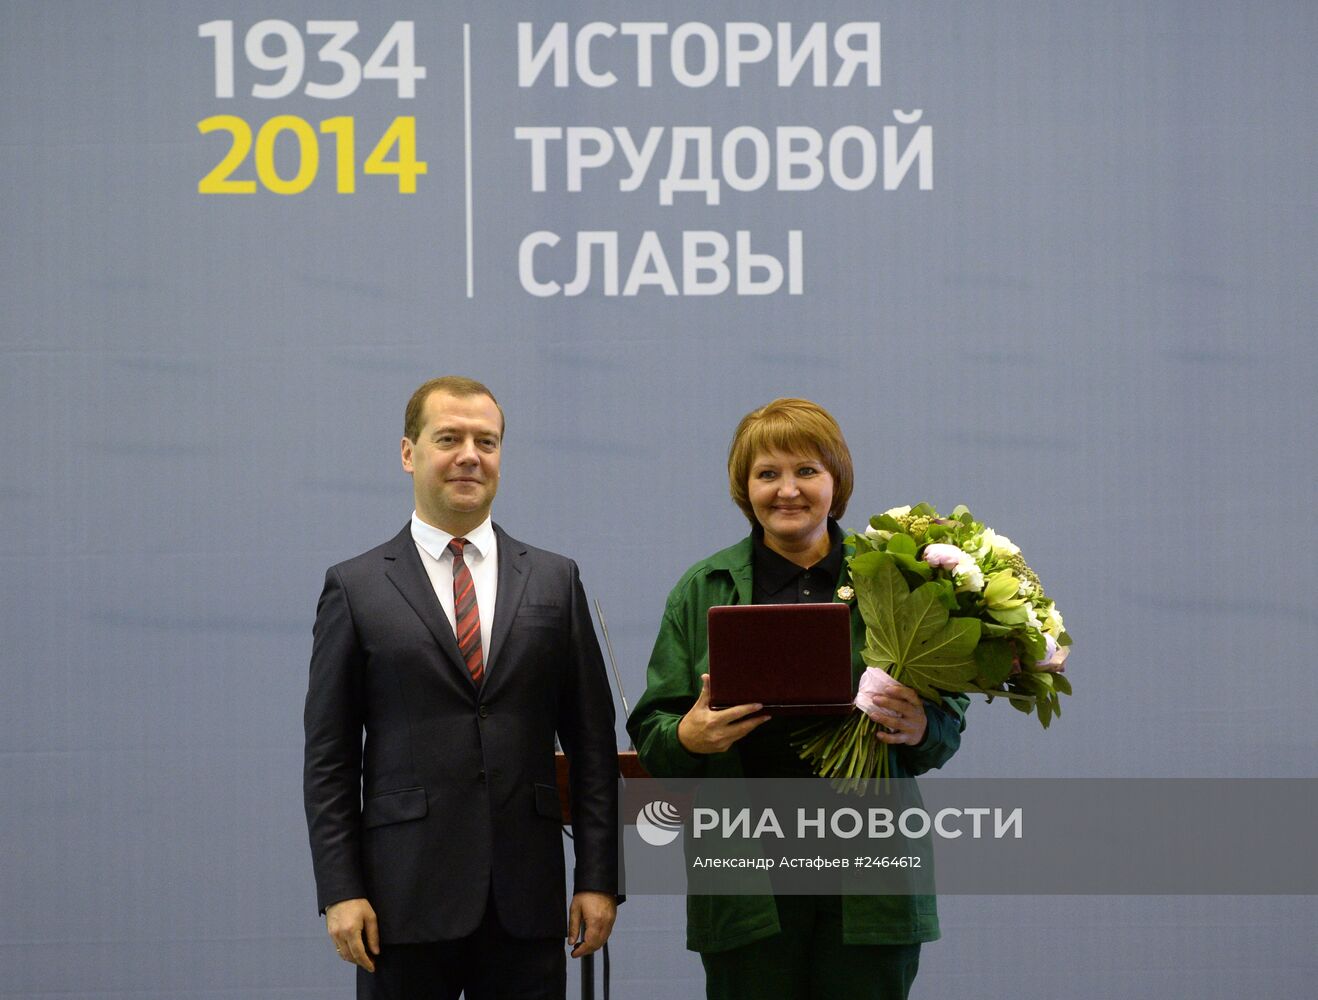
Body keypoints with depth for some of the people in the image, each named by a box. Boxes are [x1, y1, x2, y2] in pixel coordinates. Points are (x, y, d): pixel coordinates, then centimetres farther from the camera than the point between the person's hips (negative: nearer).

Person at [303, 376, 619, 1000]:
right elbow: (329, 756, 2)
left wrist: (599, 879, 2)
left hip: (526, 901, 2)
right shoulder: (355, 589, 4)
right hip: (406, 896, -2)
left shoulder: (554, 581, 10)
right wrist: (340, 892, -6)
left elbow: (591, 742, 8)